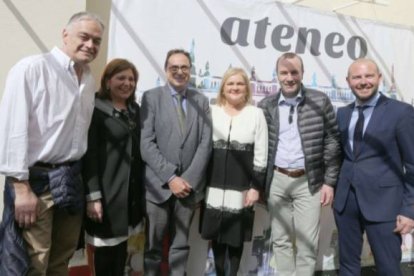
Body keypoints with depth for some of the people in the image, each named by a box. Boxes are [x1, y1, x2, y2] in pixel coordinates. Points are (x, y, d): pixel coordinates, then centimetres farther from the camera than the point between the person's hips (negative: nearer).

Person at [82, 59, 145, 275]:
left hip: (131, 191, 6)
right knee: (105, 247, 4)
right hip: (106, 191, -6)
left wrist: (141, 187, 9)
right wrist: (93, 195, -18)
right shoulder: (96, 110, -8)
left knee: (122, 245, 14)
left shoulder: (135, 109, 13)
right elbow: (89, 154, -13)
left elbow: (139, 149, 13)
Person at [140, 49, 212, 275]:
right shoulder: (151, 97, 0)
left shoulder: (201, 101, 9)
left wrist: (188, 180, -8)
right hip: (158, 185, -2)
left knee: (181, 245, 12)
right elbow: (146, 144, -8)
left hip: (189, 184, 2)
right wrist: (171, 178, -13)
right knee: (153, 245, 9)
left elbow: (205, 144, 2)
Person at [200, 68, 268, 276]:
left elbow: (261, 154, -1)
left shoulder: (256, 114, 0)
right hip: (215, 184, 2)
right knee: (216, 233, 12)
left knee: (236, 235, 9)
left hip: (242, 186, -1)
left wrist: (256, 187, -6)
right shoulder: (211, 112, 4)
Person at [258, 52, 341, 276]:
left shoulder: (320, 101, -3)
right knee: (280, 240, 12)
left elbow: (332, 142, -1)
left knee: (307, 241, 3)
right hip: (277, 181, 2)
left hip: (308, 181, -2)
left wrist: (329, 181, -4)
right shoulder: (266, 105, 3)